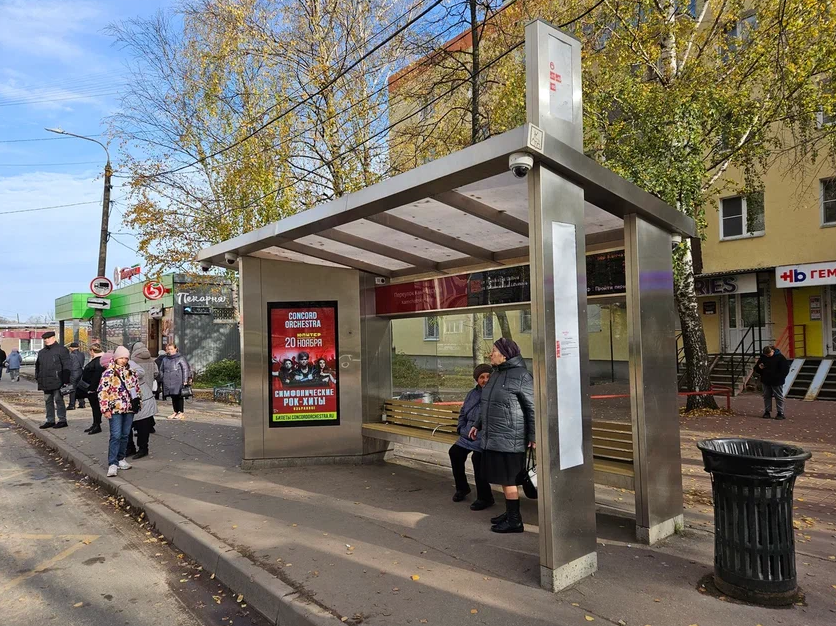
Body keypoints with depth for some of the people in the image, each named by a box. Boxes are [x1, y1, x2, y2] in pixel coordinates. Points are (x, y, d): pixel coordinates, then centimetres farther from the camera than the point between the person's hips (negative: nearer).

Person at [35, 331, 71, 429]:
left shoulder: (61, 350, -6)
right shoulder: (41, 352, 16)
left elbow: (66, 366, -10)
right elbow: (37, 365, 26)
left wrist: (65, 381, -14)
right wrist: (37, 377, 14)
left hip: (57, 382, -7)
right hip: (46, 383, 7)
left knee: (59, 400, -3)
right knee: (48, 401, 12)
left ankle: (62, 420, 5)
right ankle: (50, 421, 20)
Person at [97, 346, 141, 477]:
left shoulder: (131, 372, 11)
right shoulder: (109, 373, -6)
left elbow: (137, 389, 20)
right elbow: (102, 391, -9)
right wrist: (105, 409, -12)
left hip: (129, 408, 5)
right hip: (115, 409, -5)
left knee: (125, 435, 11)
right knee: (116, 436, -10)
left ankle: (120, 459, 23)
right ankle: (112, 464, -7)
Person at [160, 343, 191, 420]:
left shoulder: (180, 358, -3)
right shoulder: (165, 360, 13)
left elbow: (185, 369, -6)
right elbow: (161, 370, 23)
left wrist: (185, 380, -11)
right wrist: (162, 379, 13)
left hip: (178, 382, -5)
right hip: (168, 383, 5)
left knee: (178, 396, -2)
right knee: (173, 397, 10)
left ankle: (181, 413, 4)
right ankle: (175, 412, 19)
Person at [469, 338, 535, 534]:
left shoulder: (521, 376, -14)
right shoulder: (496, 374, 14)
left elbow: (532, 407, -15)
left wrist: (533, 435, -16)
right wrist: (478, 424, 24)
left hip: (509, 439, -9)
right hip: (492, 438, 9)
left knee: (508, 479, -2)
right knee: (502, 478, 16)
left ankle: (515, 521, 8)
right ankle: (509, 513, 29)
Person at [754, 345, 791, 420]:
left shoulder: (780, 357, -11)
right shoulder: (763, 357, 3)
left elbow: (785, 369, -10)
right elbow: (756, 368, 12)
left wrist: (779, 378, -16)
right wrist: (759, 367, -11)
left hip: (777, 382, -5)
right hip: (766, 381, 5)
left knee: (779, 397, 3)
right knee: (766, 396, 10)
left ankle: (780, 413, 9)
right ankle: (767, 412, 18)